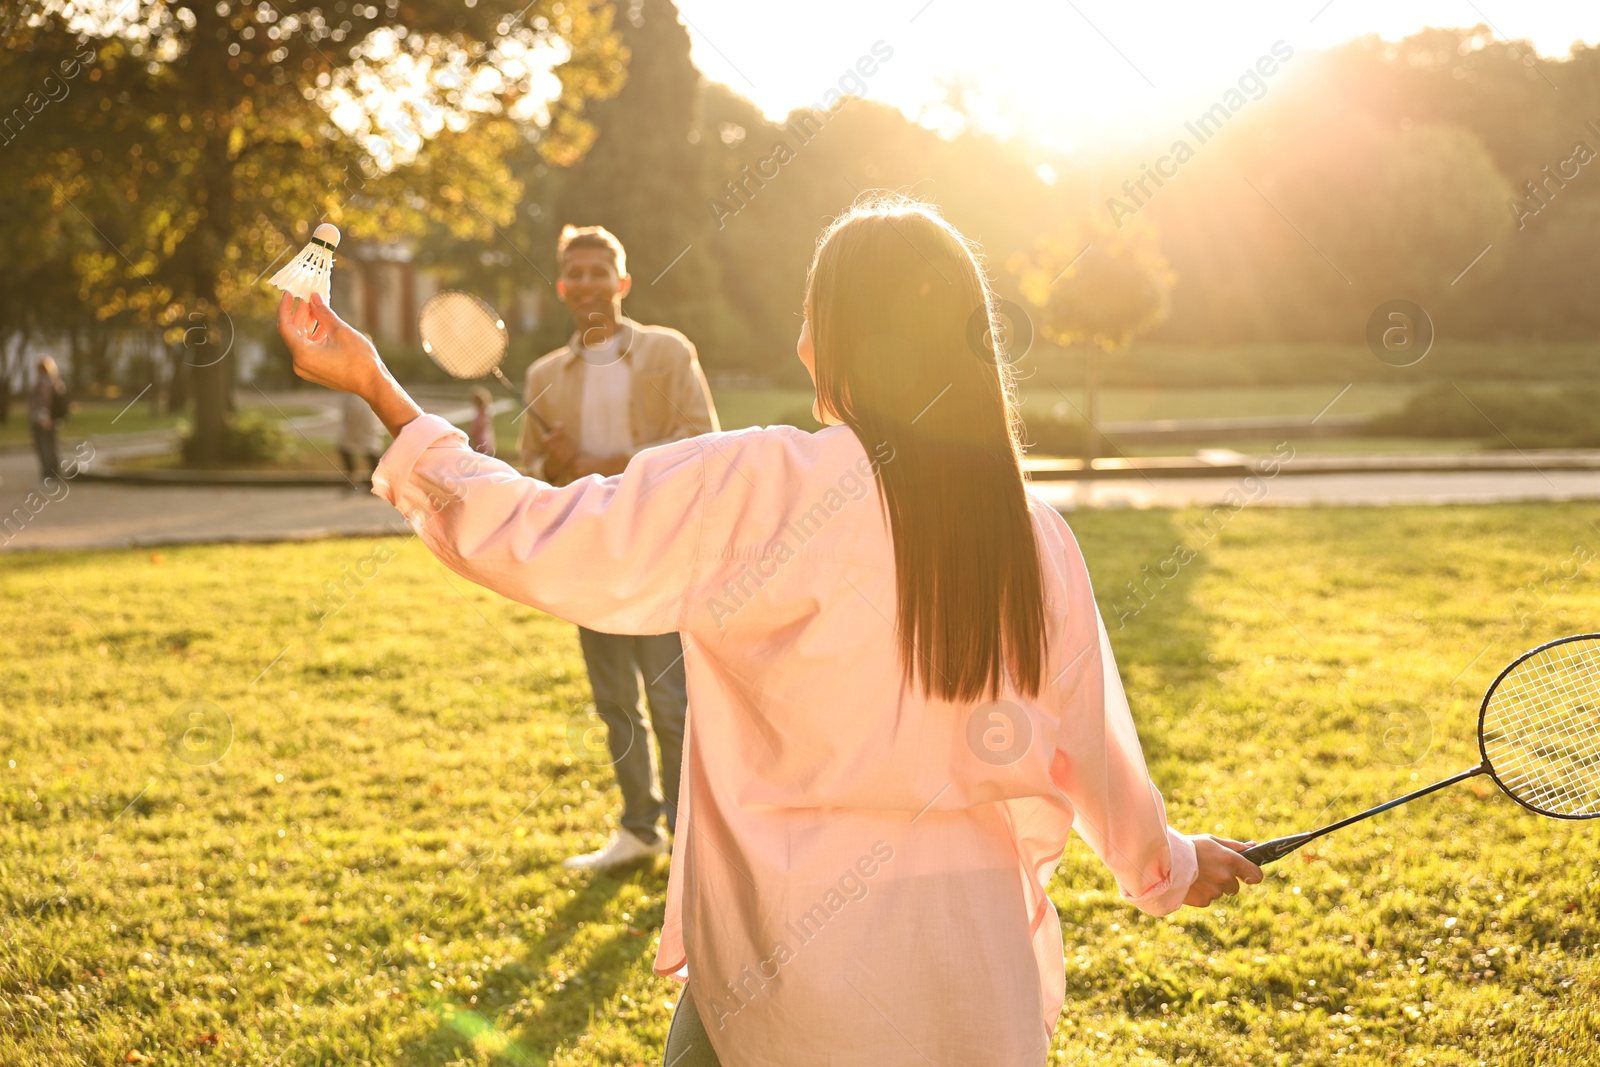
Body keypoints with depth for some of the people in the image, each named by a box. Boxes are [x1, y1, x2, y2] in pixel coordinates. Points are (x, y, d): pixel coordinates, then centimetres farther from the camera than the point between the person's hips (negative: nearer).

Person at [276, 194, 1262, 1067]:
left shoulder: (760, 490, -15)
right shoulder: (1035, 538, -2)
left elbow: (536, 541, -13)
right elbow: (1087, 747, 8)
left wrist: (375, 386, -4)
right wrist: (1168, 861, 28)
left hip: (796, 958, -4)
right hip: (978, 966, 4)